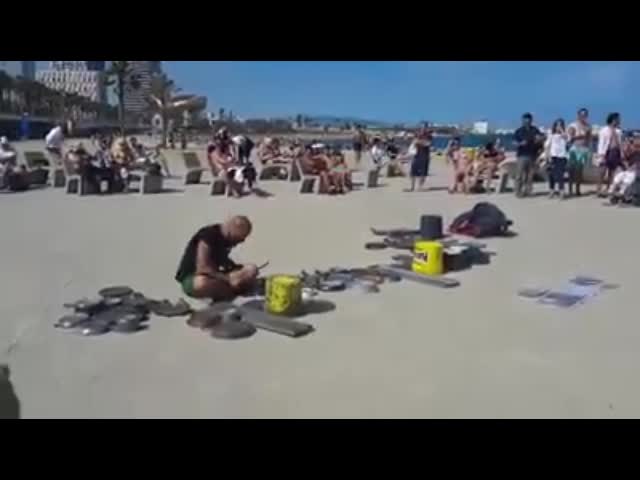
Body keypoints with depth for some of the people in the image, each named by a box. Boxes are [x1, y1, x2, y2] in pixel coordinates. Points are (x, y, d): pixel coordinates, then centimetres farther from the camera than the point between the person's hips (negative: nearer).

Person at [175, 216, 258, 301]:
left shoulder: (226, 238, 1)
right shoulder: (208, 235, -23)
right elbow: (202, 268, -29)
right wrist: (228, 279, -27)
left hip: (213, 275, 8)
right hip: (191, 279, -7)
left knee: (252, 270, -4)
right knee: (202, 283, -44)